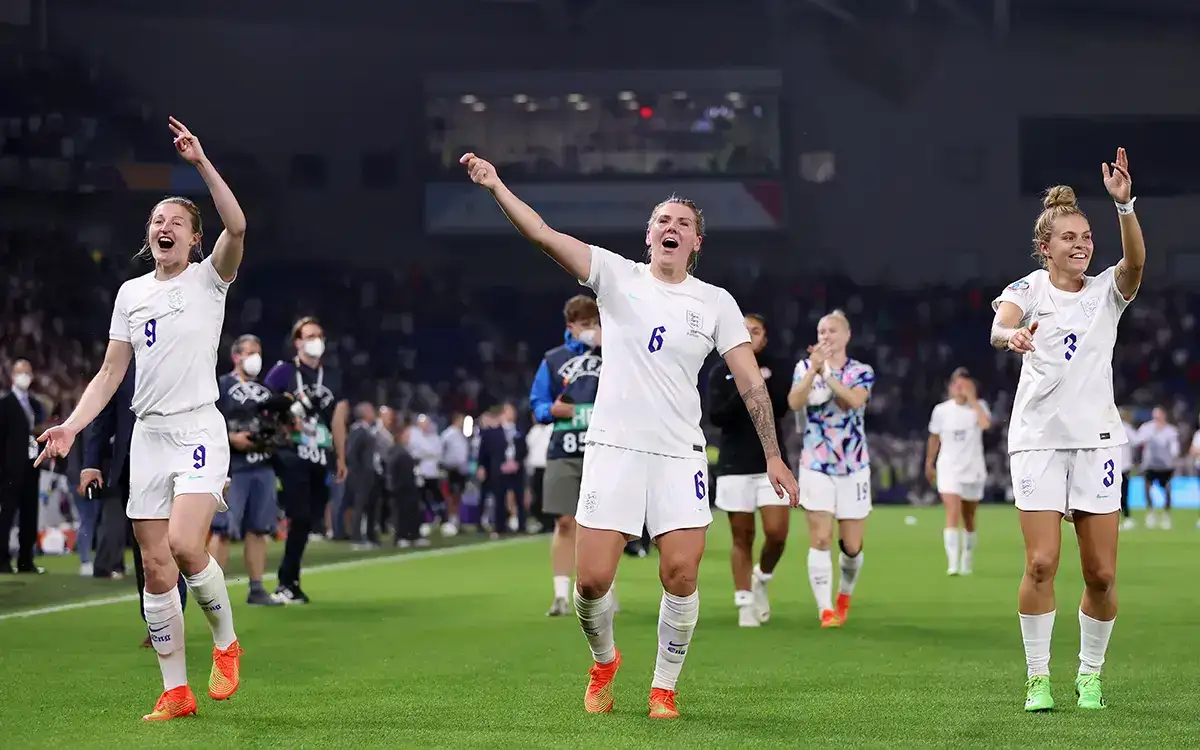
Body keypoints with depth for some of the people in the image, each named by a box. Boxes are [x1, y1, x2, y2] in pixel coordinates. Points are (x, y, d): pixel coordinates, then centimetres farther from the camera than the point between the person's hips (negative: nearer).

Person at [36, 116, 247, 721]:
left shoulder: (208, 279, 0)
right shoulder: (131, 293, 13)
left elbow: (237, 226, -20)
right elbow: (111, 371, 15)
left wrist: (201, 162, -27)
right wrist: (72, 426, 4)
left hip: (199, 430, -5)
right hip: (148, 437, 5)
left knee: (185, 545, -23)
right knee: (155, 568, 1)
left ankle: (226, 642, 2)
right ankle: (175, 691, 8)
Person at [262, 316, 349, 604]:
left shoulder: (332, 377, 15)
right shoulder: (283, 371, -2)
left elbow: (337, 420, 19)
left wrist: (340, 458, 18)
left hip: (320, 458, 6)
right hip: (291, 456, -6)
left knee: (308, 520, 6)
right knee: (300, 518, -11)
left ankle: (288, 580, 16)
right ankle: (288, 582, -2)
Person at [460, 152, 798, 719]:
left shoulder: (716, 303, 6)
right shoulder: (617, 276, 4)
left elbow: (751, 383, 6)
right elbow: (543, 235, -6)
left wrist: (773, 455, 0)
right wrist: (496, 186, -18)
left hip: (680, 457, 1)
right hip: (613, 448, -1)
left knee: (681, 576, -9)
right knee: (591, 580, -6)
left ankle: (664, 688, 10)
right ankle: (603, 661, 25)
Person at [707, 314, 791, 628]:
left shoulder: (777, 369, 3)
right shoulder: (720, 372, 4)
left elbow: (781, 408, -10)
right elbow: (716, 416, -7)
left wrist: (763, 384, -18)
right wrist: (743, 390, -17)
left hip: (772, 463, 0)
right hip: (735, 465, 0)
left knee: (776, 533, -9)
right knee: (742, 536, 2)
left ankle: (762, 578, 20)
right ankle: (745, 604, 8)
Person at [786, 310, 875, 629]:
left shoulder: (862, 372, 2)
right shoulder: (805, 367, 3)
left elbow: (854, 400, -20)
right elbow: (794, 402, -16)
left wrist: (827, 372, -28)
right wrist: (813, 368, -27)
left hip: (854, 467, 1)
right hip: (816, 467, -1)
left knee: (852, 546, 3)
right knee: (820, 539, -12)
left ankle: (844, 597, 30)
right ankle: (825, 610, -10)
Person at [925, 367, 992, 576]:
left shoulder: (978, 407, -3)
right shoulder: (941, 410, 0)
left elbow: (986, 424, -26)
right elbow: (934, 439, 13)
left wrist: (972, 399, -21)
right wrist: (929, 464, 17)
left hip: (973, 470, 1)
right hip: (949, 469, -1)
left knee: (968, 519, 13)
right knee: (952, 514, -17)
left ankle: (967, 562, 30)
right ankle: (953, 563, -24)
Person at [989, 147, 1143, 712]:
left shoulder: (1106, 291, 6)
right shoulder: (1029, 289, 1)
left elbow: (1136, 261, -16)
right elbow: (1000, 328, -20)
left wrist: (1124, 204, -32)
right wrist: (1012, 335, -45)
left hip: (1096, 438, 2)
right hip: (1038, 437, -2)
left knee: (1101, 574, 0)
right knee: (1041, 563, -10)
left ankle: (1090, 675, 17)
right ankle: (1038, 677, 1)